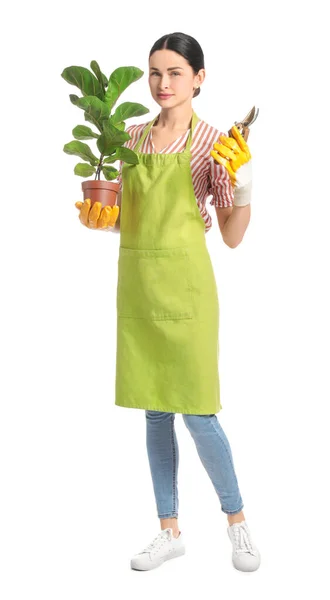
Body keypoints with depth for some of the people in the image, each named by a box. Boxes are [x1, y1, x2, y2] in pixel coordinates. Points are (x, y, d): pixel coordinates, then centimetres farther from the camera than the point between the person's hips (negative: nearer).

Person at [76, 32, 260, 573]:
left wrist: (243, 188, -19)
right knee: (155, 412, 10)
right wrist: (102, 219, -2)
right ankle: (170, 531, 24)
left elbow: (233, 237, -4)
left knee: (197, 412, -3)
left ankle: (237, 520, 20)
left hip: (184, 285, -5)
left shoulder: (212, 142, -3)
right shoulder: (132, 137, 10)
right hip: (136, 284, 5)